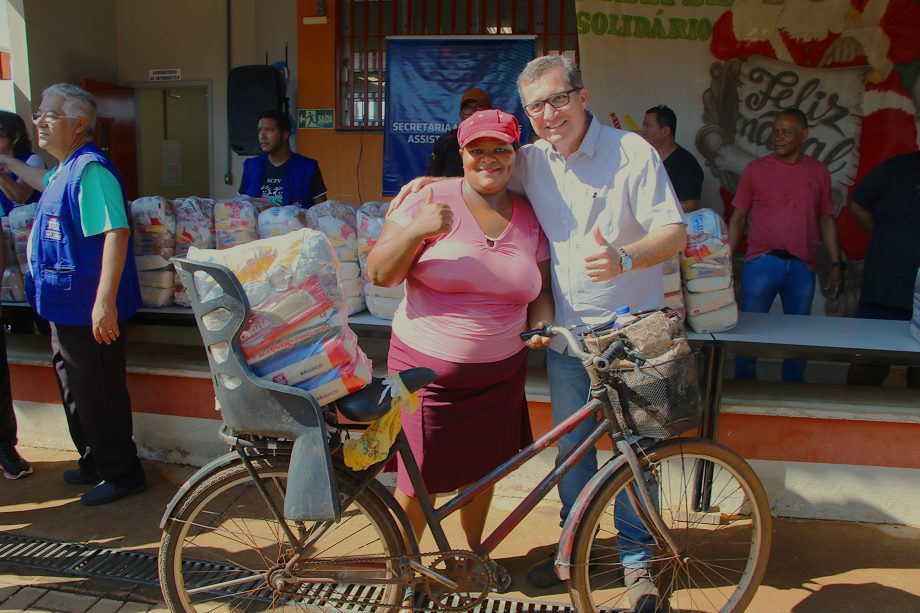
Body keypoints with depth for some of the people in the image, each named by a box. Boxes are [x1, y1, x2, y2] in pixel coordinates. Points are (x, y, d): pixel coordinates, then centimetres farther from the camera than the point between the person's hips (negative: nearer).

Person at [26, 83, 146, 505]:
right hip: (65, 305, 11)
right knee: (76, 390, 21)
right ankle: (95, 462, 37)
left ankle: (122, 473, 17)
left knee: (97, 393, 1)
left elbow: (116, 232, -30)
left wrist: (105, 302, -34)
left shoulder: (90, 170, -20)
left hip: (89, 309, -11)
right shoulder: (64, 171, 13)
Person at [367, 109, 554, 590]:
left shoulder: (530, 217, 5)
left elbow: (541, 289, 14)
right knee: (418, 478, 6)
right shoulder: (430, 201, -7)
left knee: (481, 469, 18)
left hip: (499, 373, 4)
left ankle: (474, 554, 44)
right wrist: (416, 230, -25)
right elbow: (379, 274, -10)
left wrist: (541, 323, -7)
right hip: (427, 368, -3)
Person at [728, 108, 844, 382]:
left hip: (803, 267, 2)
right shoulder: (756, 169, 3)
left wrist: (837, 265, 6)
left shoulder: (818, 172, 8)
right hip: (762, 263, -2)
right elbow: (738, 218, 4)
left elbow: (826, 220, 12)